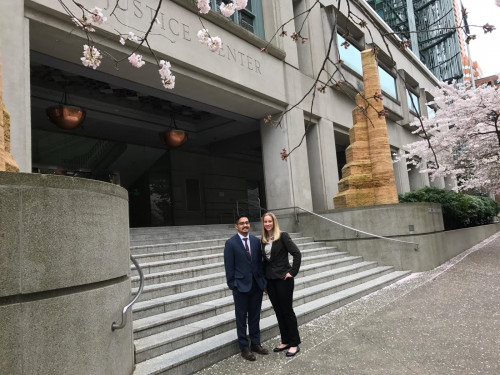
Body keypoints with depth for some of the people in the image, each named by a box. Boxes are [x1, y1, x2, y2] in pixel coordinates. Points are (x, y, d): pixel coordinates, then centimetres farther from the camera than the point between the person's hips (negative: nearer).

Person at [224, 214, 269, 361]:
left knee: (255, 316, 15)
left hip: (257, 285, 4)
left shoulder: (256, 241, 5)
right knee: (241, 318, 8)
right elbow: (229, 266, -7)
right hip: (241, 286, -4)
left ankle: (255, 344, 30)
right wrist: (232, 285, -9)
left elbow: (260, 262, 8)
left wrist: (264, 281, 5)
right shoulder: (230, 243, -8)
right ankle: (244, 348, 21)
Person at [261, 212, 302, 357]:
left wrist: (292, 272, -15)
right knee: (278, 311, 13)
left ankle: (294, 344, 15)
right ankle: (285, 341, 26)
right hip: (270, 279, 6)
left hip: (283, 278, -6)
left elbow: (297, 254, -15)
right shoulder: (263, 239, 8)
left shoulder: (283, 236, -10)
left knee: (287, 311, 2)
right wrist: (264, 277, 10)